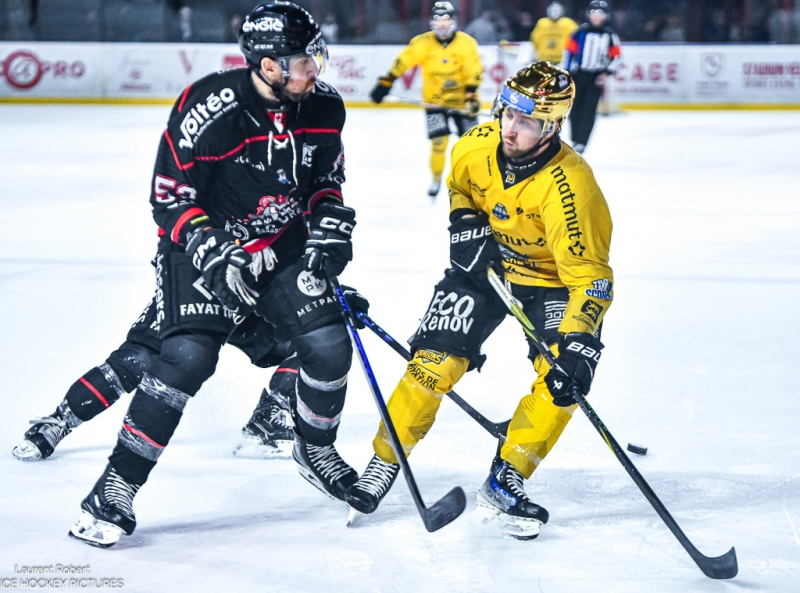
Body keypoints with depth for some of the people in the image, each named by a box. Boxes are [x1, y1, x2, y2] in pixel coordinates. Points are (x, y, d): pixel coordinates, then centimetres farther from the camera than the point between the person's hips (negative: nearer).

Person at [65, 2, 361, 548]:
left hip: (286, 247, 5)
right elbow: (169, 198, -17)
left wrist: (330, 220, -5)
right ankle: (117, 486, -11)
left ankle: (315, 451, 22)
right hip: (206, 248, -5)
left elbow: (327, 177, 12)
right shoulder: (209, 110, -24)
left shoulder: (323, 107, -6)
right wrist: (210, 251, -28)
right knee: (188, 356, -21)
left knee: (329, 346, -8)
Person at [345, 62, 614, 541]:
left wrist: (578, 341, -46)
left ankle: (505, 482, -4)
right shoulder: (479, 145, -18)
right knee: (436, 361, -10)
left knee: (563, 380, -19)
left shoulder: (569, 186, -33)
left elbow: (590, 277, -34)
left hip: (553, 279, -3)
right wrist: (465, 222, -11)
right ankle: (385, 461, 7)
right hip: (485, 263, 3)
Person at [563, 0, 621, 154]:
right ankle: (575, 139, 21)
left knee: (589, 110, -10)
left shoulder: (610, 34, -1)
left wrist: (606, 73, -6)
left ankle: (581, 142, -11)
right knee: (575, 109, 6)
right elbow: (570, 51, 2)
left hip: (597, 77, -1)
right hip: (578, 74, 1)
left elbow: (616, 55, 3)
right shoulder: (581, 31, -2)